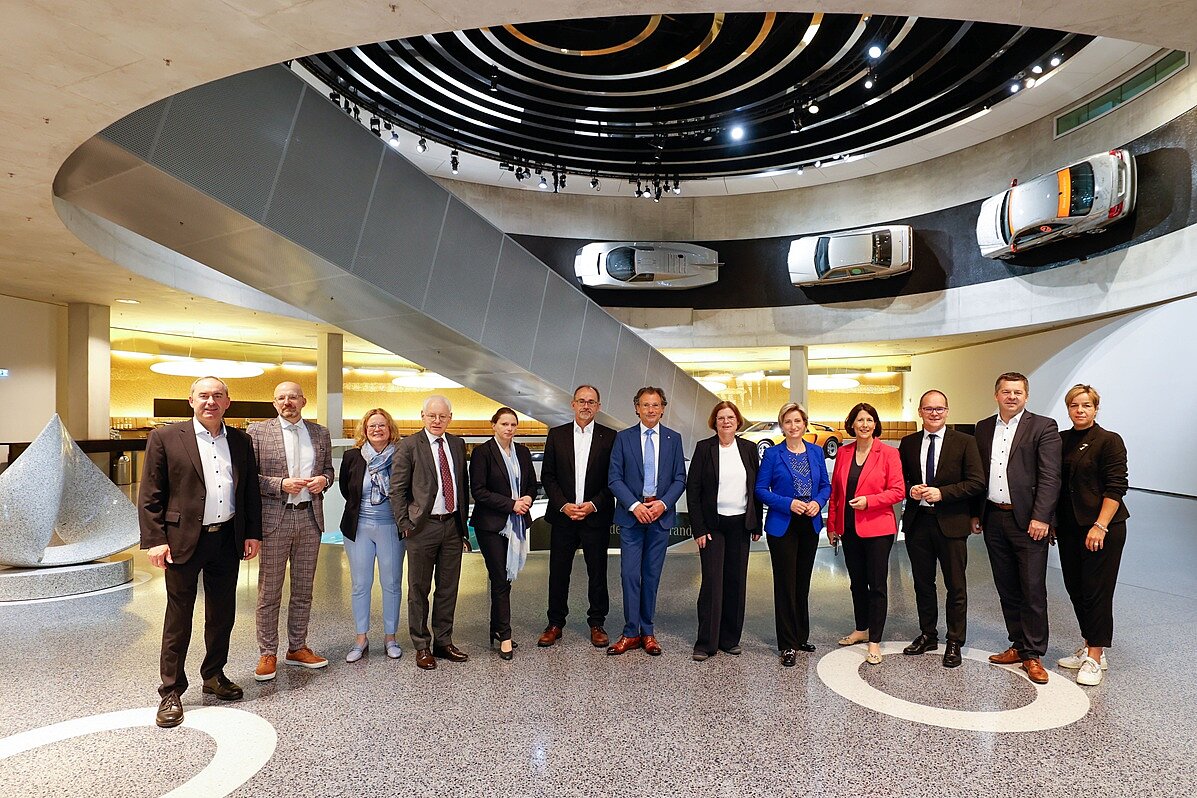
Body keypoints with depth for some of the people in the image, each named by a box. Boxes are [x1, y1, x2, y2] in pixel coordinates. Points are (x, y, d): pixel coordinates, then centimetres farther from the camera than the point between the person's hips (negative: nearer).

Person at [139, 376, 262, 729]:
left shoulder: (240, 441, 8)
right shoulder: (166, 437, -3)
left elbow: (250, 491, 11)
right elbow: (150, 495, -5)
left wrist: (252, 533, 6)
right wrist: (154, 540, -10)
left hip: (228, 539, 4)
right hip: (184, 540, -4)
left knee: (222, 614, 15)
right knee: (178, 618, 6)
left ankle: (214, 675, 32)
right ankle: (171, 691, 18)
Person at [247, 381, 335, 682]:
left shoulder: (320, 433, 9)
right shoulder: (258, 431, -1)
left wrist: (323, 479, -5)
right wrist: (281, 484, -17)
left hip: (310, 517, 4)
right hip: (274, 518, -3)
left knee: (303, 589, 13)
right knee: (269, 592, 5)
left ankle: (297, 648, 26)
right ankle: (268, 654, 17)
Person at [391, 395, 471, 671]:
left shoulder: (457, 444, 9)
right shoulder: (409, 446, -6)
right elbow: (397, 489, -5)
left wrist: (463, 523, 11)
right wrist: (405, 524, -9)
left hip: (453, 526, 5)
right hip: (423, 527, -4)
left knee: (448, 588, 13)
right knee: (419, 589, 7)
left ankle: (443, 642, 27)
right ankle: (421, 647, 20)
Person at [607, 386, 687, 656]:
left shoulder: (673, 439, 6)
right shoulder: (623, 438, 2)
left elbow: (680, 478, 4)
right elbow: (614, 478, -2)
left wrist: (663, 503, -11)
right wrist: (635, 505, -14)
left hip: (661, 515, 1)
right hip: (631, 514, -1)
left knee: (652, 575, 9)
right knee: (629, 574, -2)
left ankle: (647, 632, 19)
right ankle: (630, 632, 8)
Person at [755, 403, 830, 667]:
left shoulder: (816, 452, 7)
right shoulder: (772, 454, -5)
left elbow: (826, 485, 10)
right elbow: (761, 489, -6)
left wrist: (818, 502, -10)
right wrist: (788, 504, -18)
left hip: (810, 526, 4)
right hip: (782, 526, -4)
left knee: (803, 582, 14)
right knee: (785, 584, -1)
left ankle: (801, 637, 29)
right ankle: (788, 645, 9)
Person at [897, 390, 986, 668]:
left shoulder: (964, 442, -3)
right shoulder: (908, 443, 7)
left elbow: (977, 483, -8)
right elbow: (899, 479, 13)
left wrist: (941, 493, -17)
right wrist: (910, 490, -8)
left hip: (951, 523, -3)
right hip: (917, 522, 3)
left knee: (956, 586, 6)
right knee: (922, 583, 14)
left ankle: (954, 642, 19)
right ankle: (928, 635, 29)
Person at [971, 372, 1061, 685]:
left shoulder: (1043, 426, -4)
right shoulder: (984, 428, 11)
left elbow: (1050, 477, -10)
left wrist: (1040, 518, -17)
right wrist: (976, 513, 11)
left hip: (1027, 521, -5)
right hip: (993, 519, 5)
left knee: (1033, 590, 1)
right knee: (1006, 588, 13)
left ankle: (1033, 654, 12)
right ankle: (1018, 645, 25)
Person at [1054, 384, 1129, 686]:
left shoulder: (1109, 441, -7)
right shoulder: (1061, 440, 9)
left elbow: (1116, 487, -12)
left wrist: (1100, 526, -18)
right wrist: (1051, 520, 11)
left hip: (1101, 528, -6)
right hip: (1068, 527, 6)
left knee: (1096, 591, -1)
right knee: (1075, 588, 12)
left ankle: (1094, 659, 7)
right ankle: (1089, 647, 26)